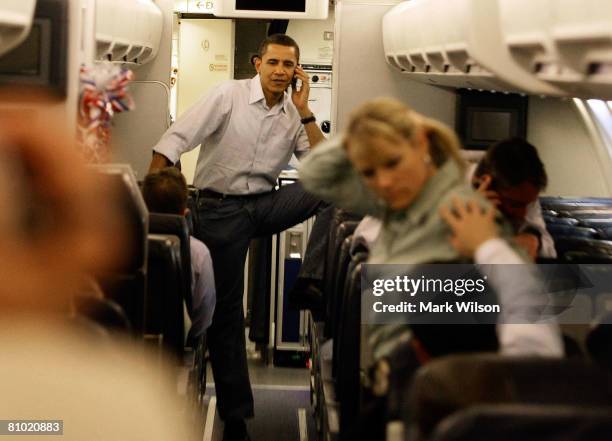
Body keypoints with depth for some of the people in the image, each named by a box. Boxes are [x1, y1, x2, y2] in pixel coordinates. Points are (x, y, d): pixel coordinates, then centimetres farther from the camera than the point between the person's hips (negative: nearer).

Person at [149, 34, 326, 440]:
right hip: (221, 211, -3)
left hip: (266, 204, 3)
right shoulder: (229, 95, -10)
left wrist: (305, 112, -9)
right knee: (225, 311, 1)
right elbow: (175, 140, -16)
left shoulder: (296, 114, 2)